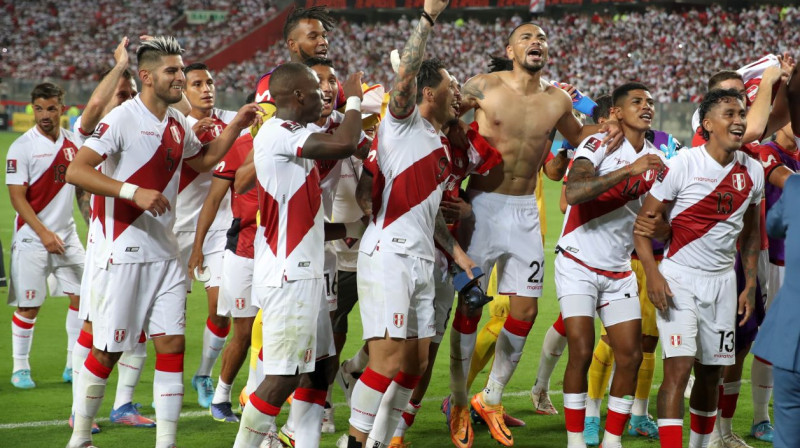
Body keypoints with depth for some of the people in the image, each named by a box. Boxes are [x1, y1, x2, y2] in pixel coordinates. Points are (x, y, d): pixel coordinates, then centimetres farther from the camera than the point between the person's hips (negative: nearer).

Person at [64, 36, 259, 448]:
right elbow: (76, 171, -22)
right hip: (120, 253, -7)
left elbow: (203, 160, 32)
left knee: (172, 343, 1)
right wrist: (134, 192, -31)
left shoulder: (177, 123, 12)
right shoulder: (122, 119, -13)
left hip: (163, 252, 7)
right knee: (108, 351, 1)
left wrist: (236, 127, 18)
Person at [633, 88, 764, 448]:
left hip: (723, 281, 5)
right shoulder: (683, 164, -11)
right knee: (679, 368, -15)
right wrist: (652, 274, -19)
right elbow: (645, 221, -8)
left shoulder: (753, 171, 4)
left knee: (711, 374, 9)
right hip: (680, 279, -5)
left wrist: (750, 285, 10)